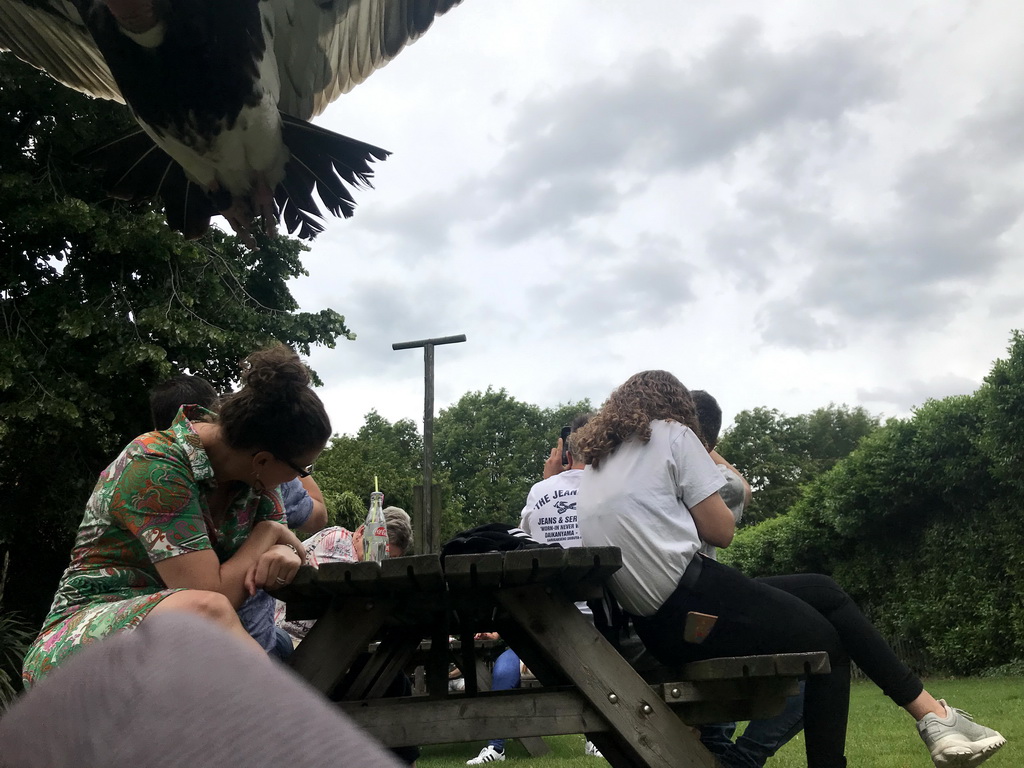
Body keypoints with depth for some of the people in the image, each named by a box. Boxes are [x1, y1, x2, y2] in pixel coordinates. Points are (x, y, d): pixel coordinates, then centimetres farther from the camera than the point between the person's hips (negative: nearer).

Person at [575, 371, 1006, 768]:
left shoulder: (592, 463, 18)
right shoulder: (672, 433, 0)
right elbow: (721, 531, -1)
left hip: (653, 627, 8)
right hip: (692, 606, -8)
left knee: (823, 592, 17)